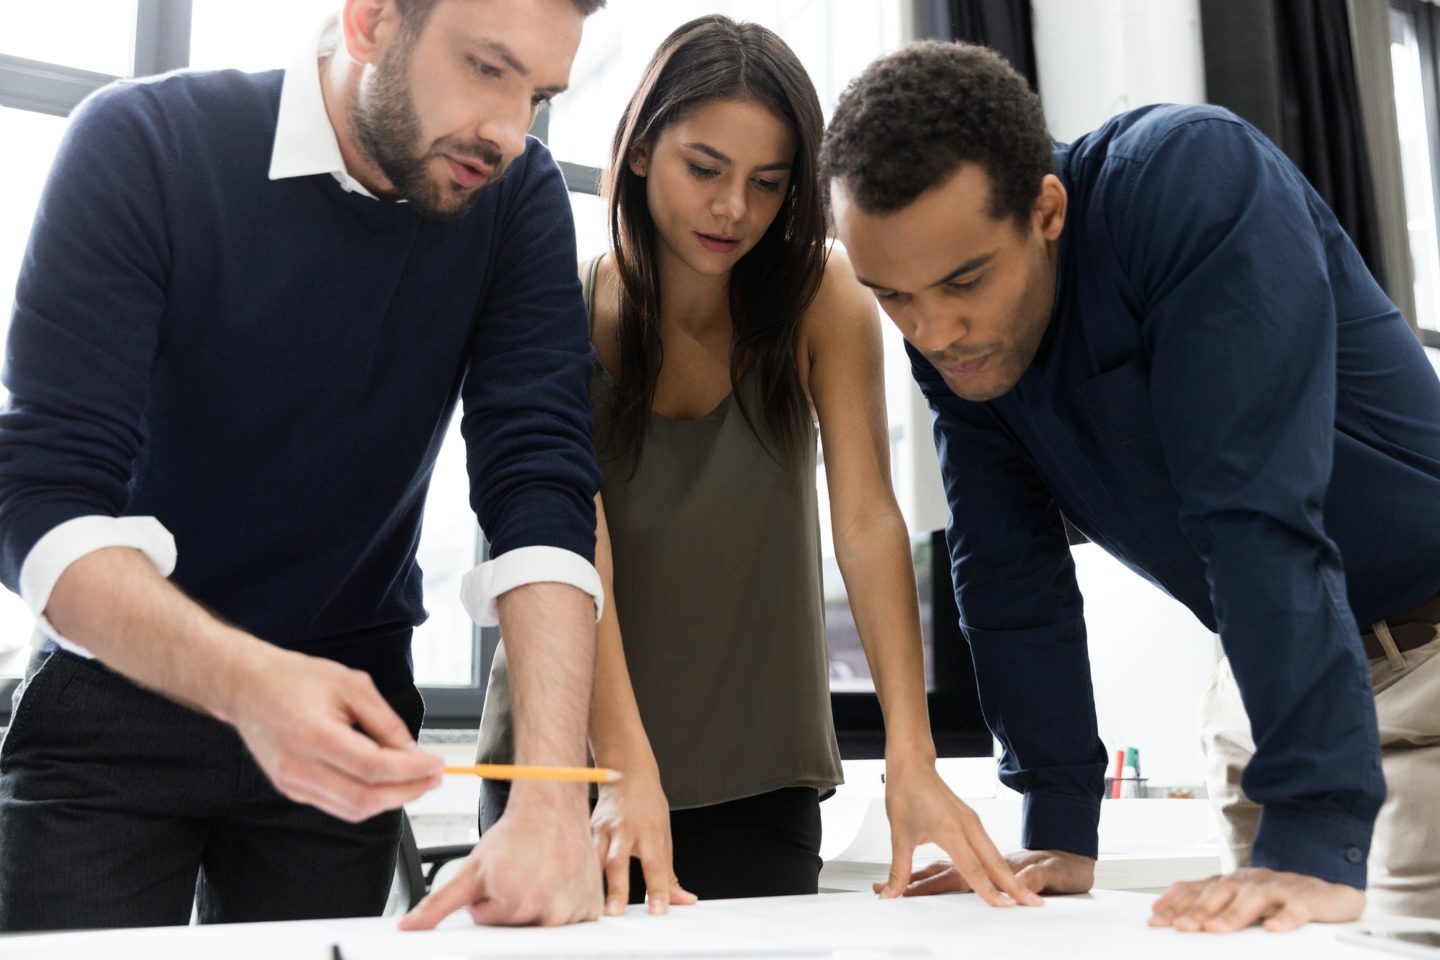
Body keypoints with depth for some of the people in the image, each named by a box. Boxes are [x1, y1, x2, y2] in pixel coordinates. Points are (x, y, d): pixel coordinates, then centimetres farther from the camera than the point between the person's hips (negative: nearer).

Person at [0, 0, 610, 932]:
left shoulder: (518, 199, -9)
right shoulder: (142, 146, -17)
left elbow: (542, 489, -19)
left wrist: (552, 796, -32)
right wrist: (246, 681, -41)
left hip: (346, 719, 3)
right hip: (115, 704, -2)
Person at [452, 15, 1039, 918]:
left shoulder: (822, 298, -9)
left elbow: (870, 520, -17)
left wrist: (913, 761, -29)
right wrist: (629, 776, -34)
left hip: (759, 769, 1)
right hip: (569, 758, 0)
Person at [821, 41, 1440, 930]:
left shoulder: (1193, 181, -28)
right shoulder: (948, 330, -9)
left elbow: (1259, 510, -36)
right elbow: (1008, 574, -6)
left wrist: (1316, 840, -39)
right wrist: (1058, 834, -8)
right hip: (1271, 667, 5)